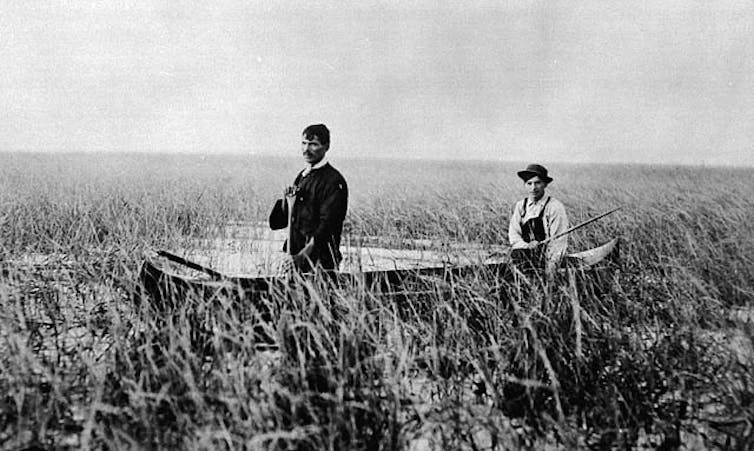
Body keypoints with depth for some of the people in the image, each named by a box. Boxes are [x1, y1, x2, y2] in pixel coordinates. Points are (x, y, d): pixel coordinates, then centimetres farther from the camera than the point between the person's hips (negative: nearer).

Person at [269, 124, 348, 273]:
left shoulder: (334, 181, -11)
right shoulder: (302, 176, 14)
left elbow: (327, 223, -19)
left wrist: (308, 249, -28)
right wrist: (287, 202, -3)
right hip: (296, 254, 7)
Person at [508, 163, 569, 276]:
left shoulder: (555, 207, -1)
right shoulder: (520, 206, 12)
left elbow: (558, 240, -7)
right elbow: (513, 234, 7)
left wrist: (552, 264, -20)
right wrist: (527, 246, -15)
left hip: (547, 254, -4)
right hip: (524, 252, 4)